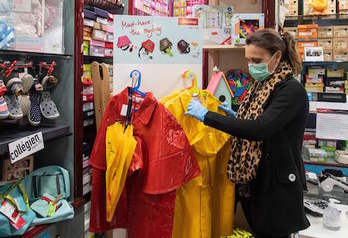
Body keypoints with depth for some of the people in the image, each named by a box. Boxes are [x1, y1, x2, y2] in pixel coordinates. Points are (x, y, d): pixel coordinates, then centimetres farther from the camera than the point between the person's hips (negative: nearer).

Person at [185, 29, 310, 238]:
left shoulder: (292, 90, -16)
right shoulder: (262, 86, 9)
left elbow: (260, 129, -29)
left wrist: (207, 115, -27)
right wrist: (235, 118, -2)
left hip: (278, 187, -7)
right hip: (254, 181, 7)